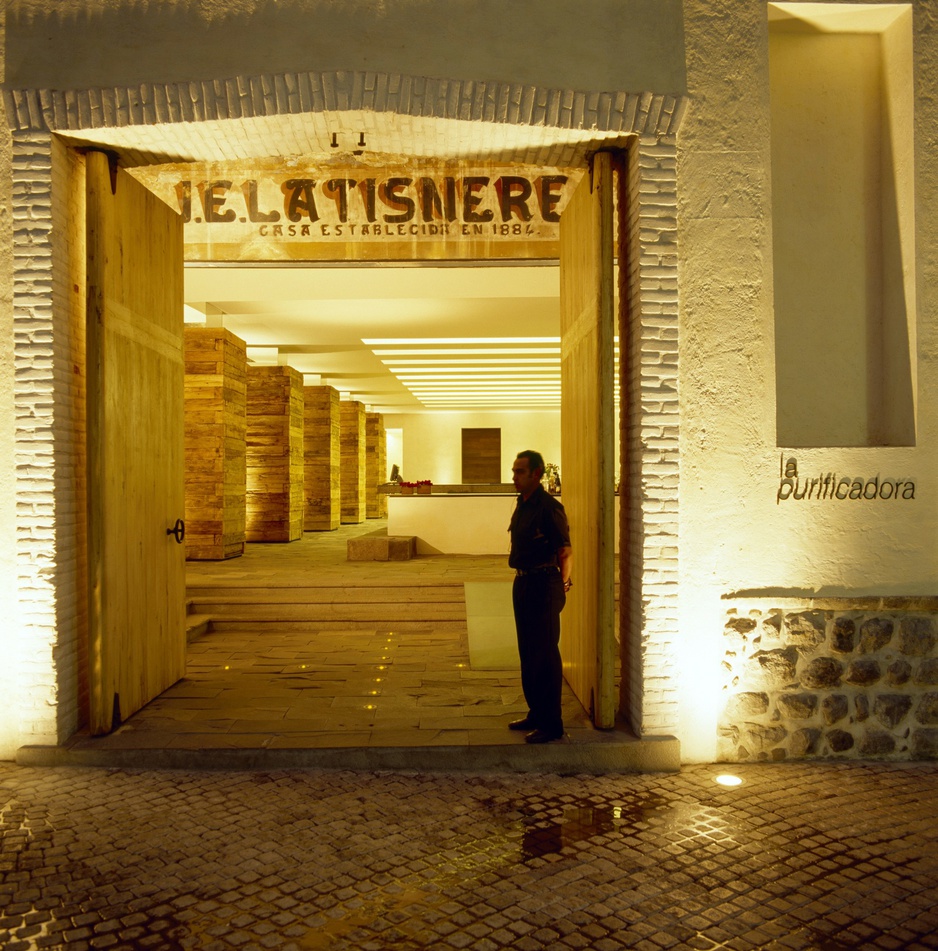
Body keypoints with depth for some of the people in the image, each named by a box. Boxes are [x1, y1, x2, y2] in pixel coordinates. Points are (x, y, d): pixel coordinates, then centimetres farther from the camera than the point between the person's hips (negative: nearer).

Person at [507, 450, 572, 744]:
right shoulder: (522, 505, 12)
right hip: (523, 583, 10)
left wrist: (562, 585, -15)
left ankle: (551, 724, 6)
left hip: (543, 586, -9)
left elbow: (565, 552, -15)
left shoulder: (549, 507, -15)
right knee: (527, 652, 16)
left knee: (545, 654, -3)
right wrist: (522, 579, 16)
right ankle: (536, 713, 29)